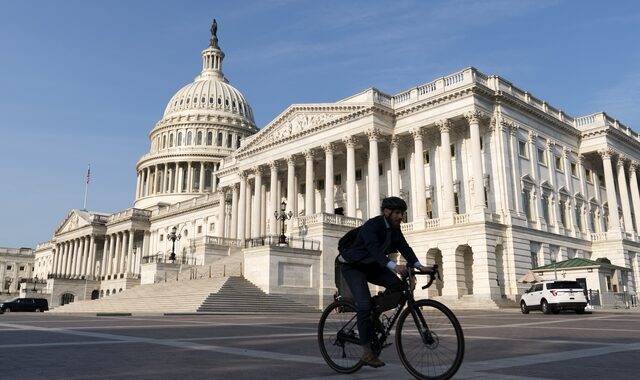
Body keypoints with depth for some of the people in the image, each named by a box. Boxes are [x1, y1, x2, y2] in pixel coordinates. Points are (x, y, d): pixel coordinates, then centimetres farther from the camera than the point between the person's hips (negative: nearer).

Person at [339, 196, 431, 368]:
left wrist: (418, 265, -25)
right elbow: (374, 249, -43)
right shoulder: (371, 226, -27)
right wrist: (394, 266, -57)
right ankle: (367, 352, -13)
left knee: (397, 285, -16)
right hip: (353, 266, -7)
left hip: (371, 266, 7)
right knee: (365, 305, -20)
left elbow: (404, 247, -9)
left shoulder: (394, 228, -3)